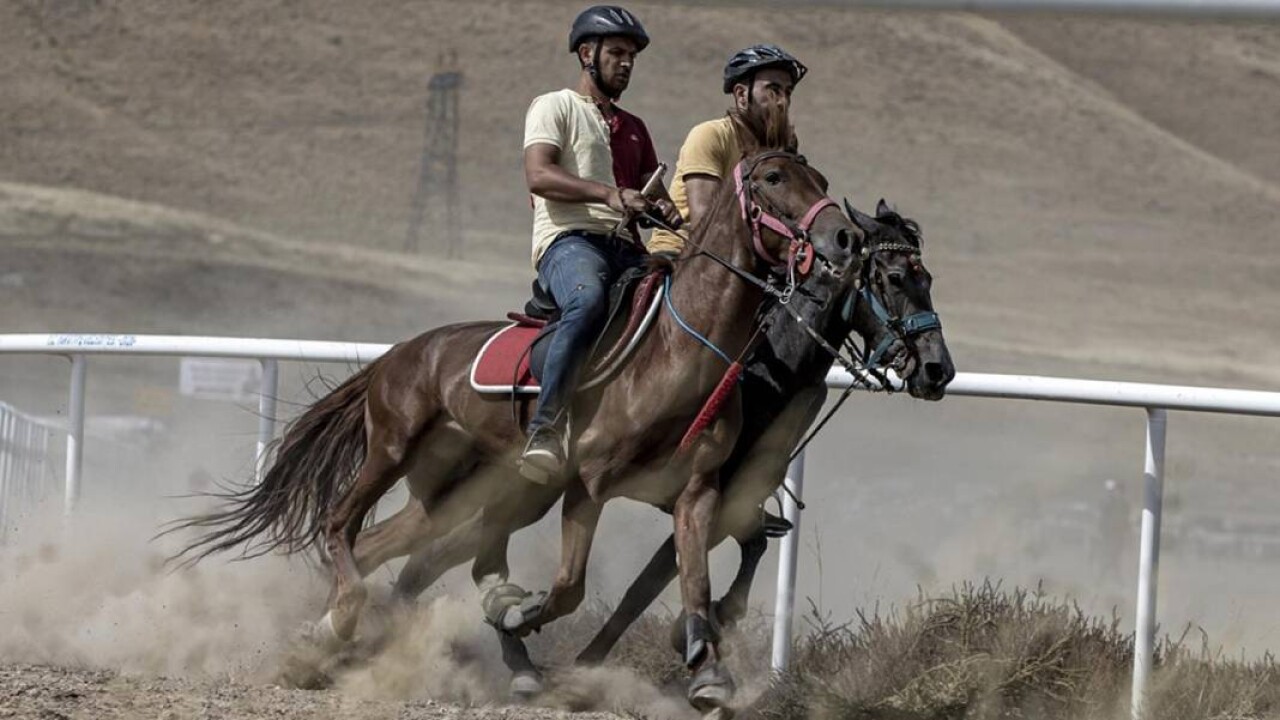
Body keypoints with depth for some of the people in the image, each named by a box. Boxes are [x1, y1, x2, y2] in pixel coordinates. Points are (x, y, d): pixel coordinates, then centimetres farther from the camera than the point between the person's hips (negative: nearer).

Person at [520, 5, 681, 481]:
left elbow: (650, 189, 28)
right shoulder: (555, 107, 10)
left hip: (625, 247, 7)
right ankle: (545, 431, -43)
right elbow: (538, 176, -7)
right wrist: (609, 194, -21)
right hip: (569, 240, -7)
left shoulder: (633, 128, 31)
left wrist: (665, 210, 2)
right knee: (588, 300, -40)